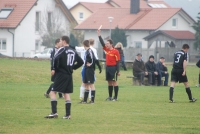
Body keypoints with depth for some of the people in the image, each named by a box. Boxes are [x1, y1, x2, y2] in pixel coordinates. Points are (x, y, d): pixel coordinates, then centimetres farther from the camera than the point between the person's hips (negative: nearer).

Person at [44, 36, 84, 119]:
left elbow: (56, 59, -25)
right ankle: (68, 114, 7)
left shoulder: (62, 50, -9)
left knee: (53, 92, -3)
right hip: (69, 75, 7)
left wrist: (54, 69, -13)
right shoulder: (73, 51, 12)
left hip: (61, 74, -7)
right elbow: (81, 62, 17)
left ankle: (54, 112, -13)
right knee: (66, 94, 12)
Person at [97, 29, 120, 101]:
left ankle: (115, 97, 0)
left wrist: (118, 71, -14)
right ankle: (110, 96, 16)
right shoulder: (106, 49, 8)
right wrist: (99, 35, -4)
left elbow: (118, 62, -11)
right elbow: (102, 43, 5)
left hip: (113, 68, -7)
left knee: (114, 82, -3)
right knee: (109, 82, 10)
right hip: (108, 67, 7)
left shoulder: (116, 51, -11)